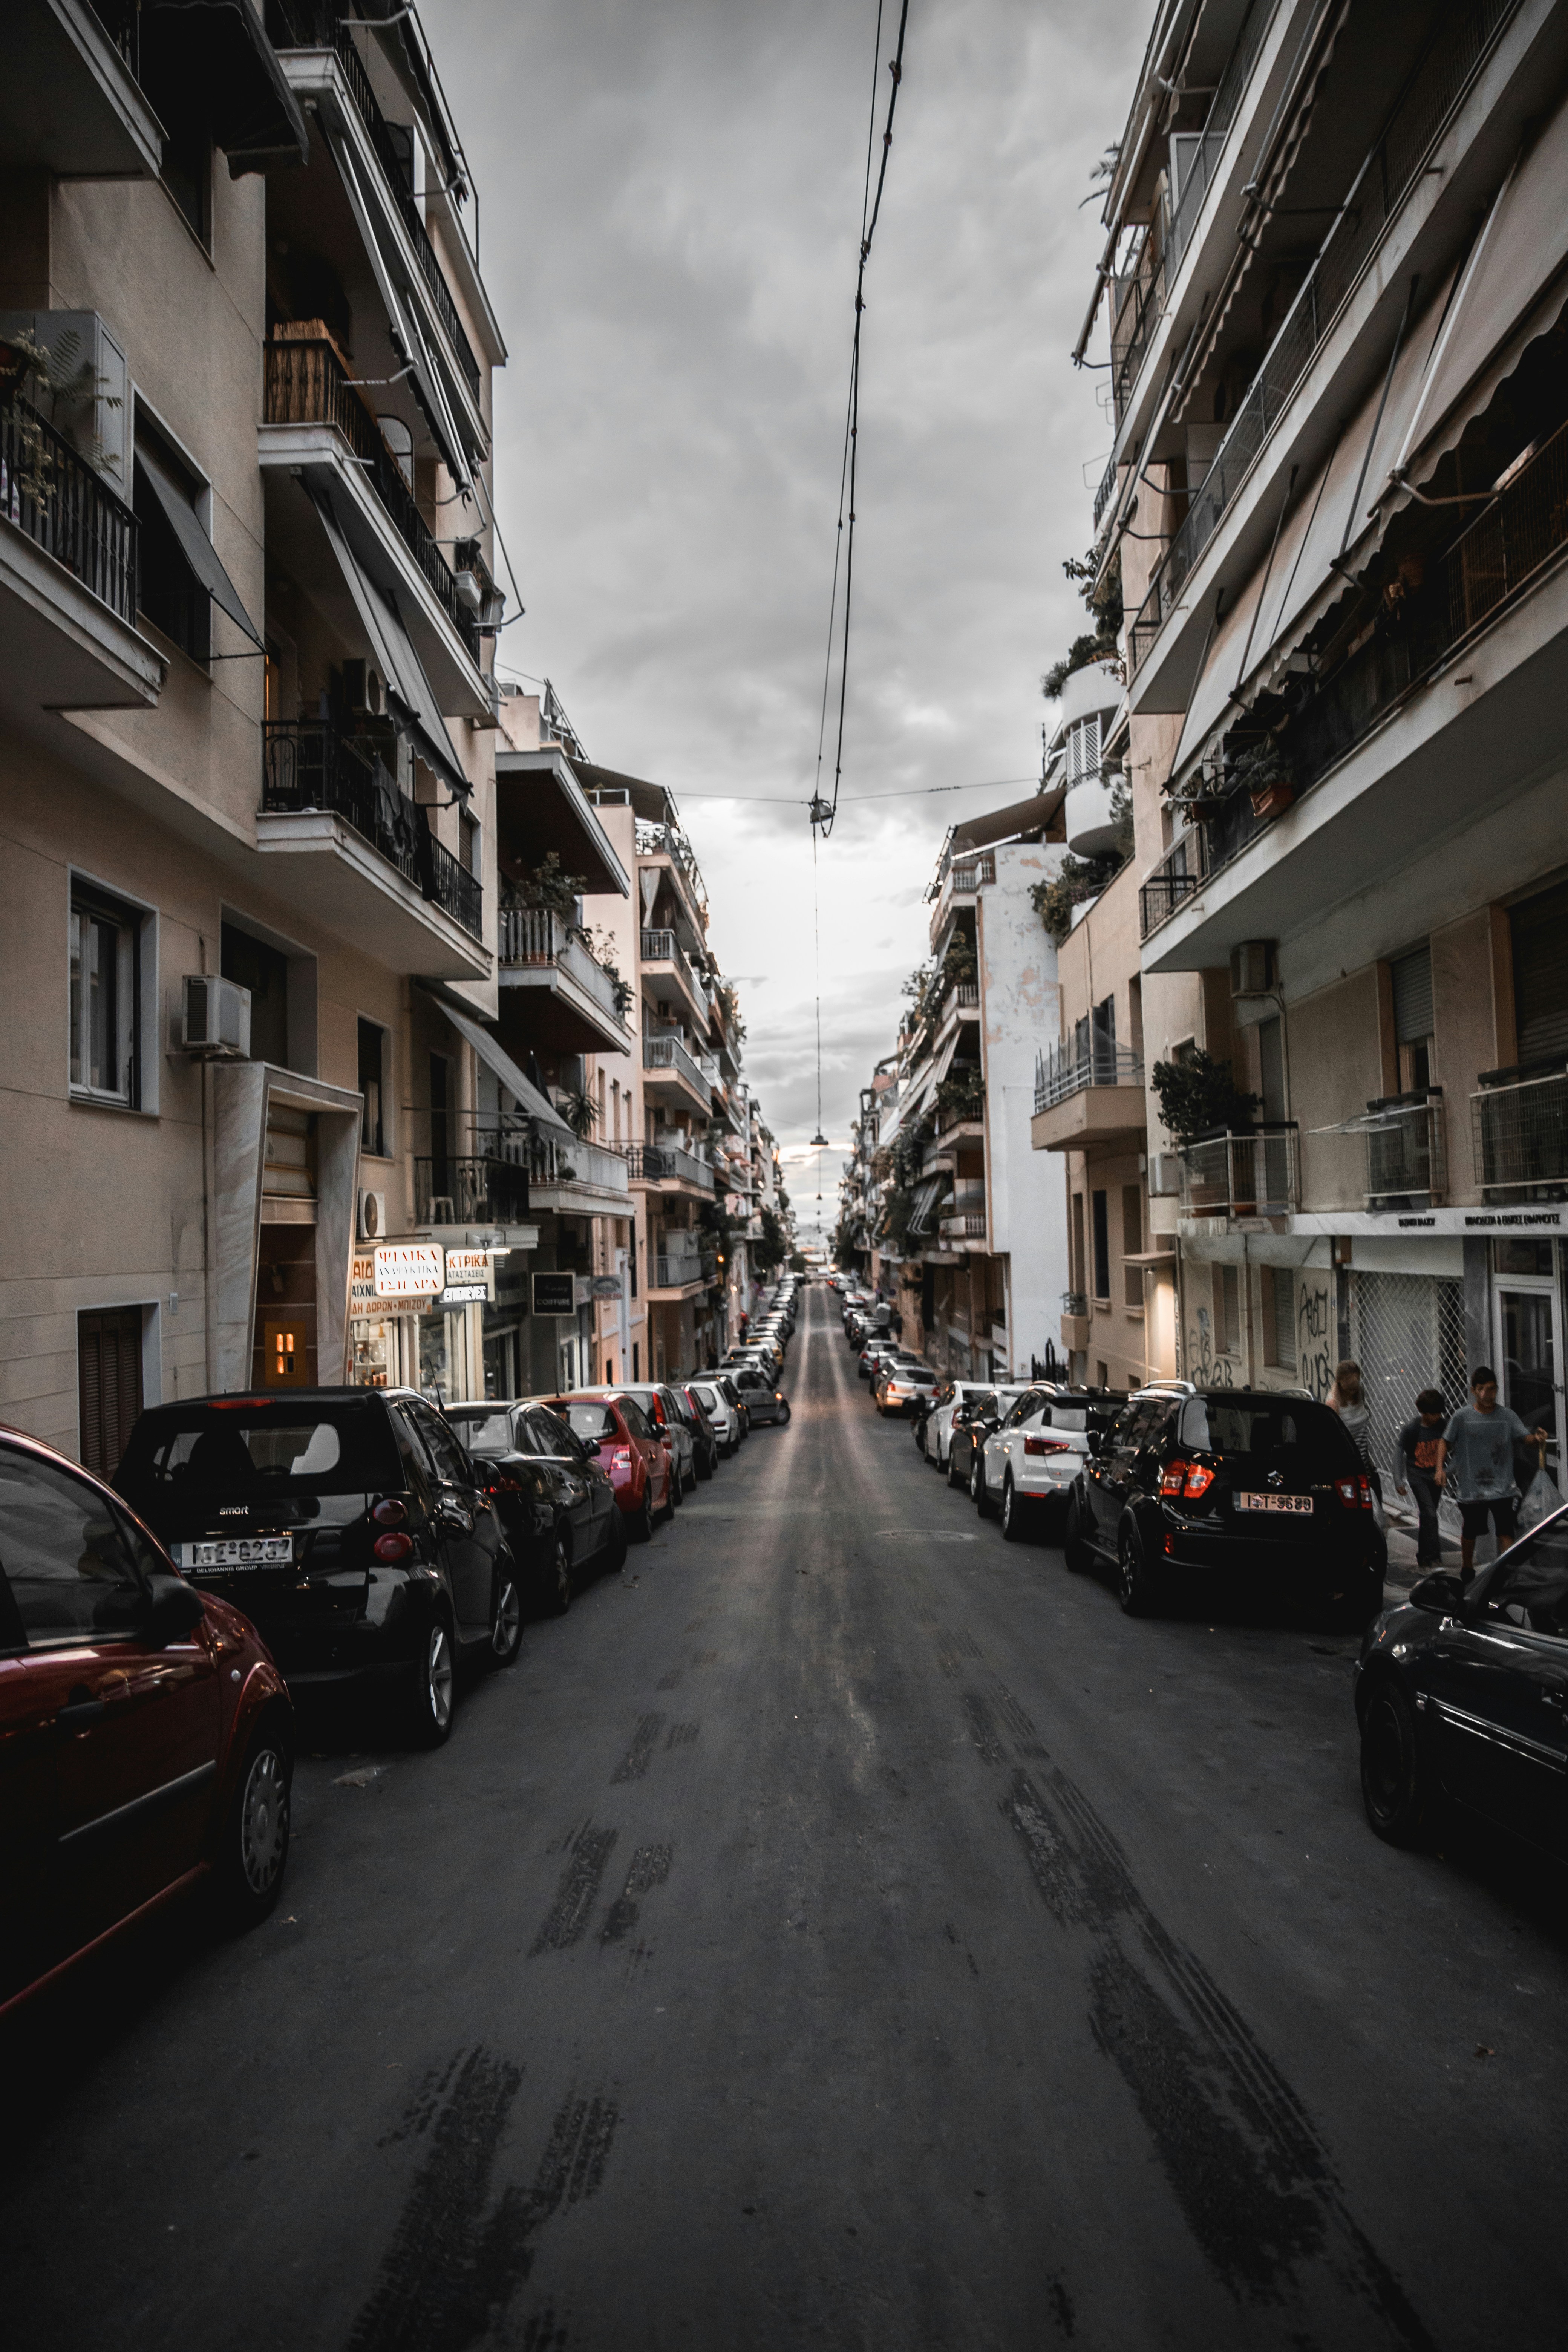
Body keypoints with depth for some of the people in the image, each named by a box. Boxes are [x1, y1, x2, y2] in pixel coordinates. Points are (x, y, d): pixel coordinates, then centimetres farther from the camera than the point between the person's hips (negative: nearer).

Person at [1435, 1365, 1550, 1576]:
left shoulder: (1507, 1416, -3)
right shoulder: (1462, 1417, -5)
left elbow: (1524, 1436, -14)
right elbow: (1445, 1441, 5)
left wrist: (1537, 1438, -37)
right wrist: (1440, 1468, -6)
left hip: (1502, 1487, 0)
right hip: (1471, 1487, 1)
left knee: (1506, 1533, -10)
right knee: (1470, 1532, 16)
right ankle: (1467, 1570, 38)